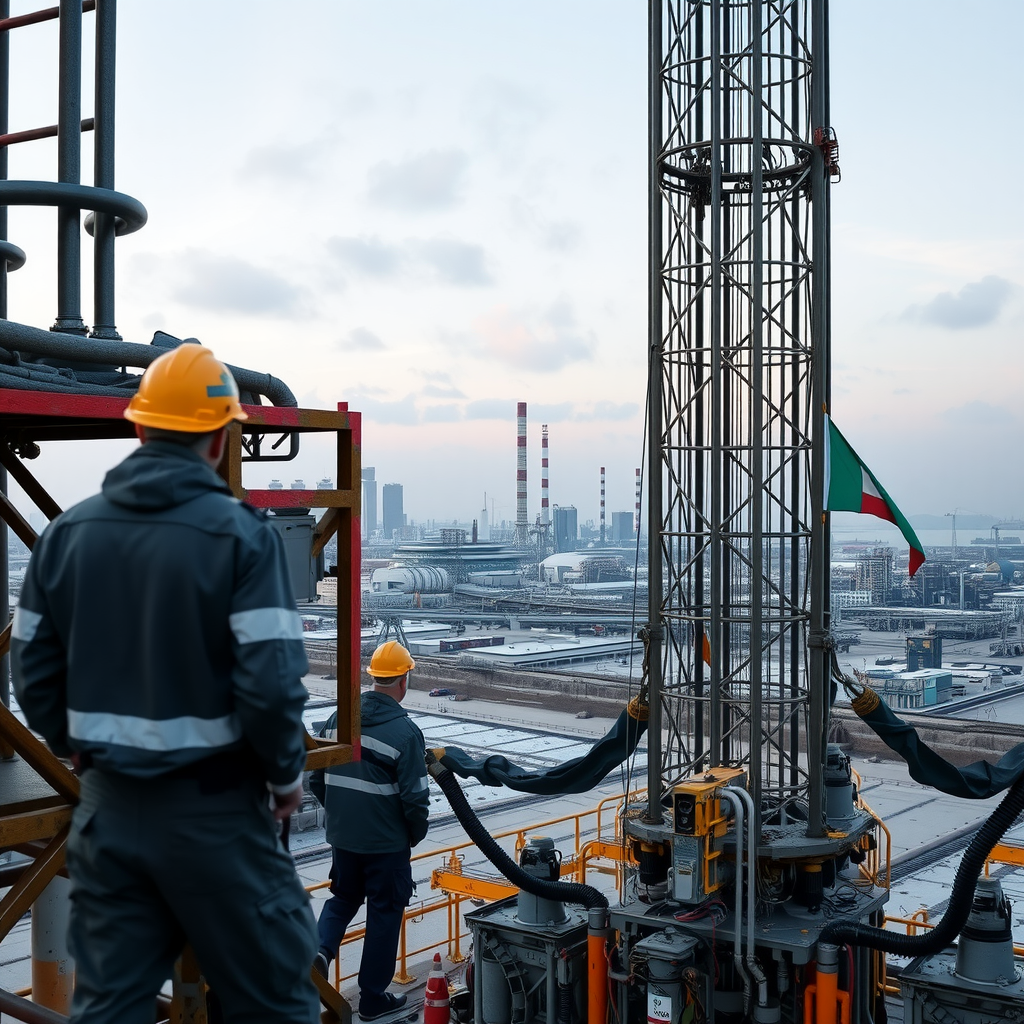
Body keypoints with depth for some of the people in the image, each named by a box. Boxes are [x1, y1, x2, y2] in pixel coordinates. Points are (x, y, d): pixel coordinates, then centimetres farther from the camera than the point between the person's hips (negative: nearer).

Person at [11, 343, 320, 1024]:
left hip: (109, 807, 5)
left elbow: (33, 669, 5)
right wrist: (288, 773, -4)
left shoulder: (67, 532, 1)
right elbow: (271, 681, -20)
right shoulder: (240, 534, -15)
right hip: (214, 811, -4)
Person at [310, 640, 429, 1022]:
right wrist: (417, 833, 2)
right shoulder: (404, 731, -18)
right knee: (384, 912, 10)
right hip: (387, 843, -5)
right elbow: (414, 796, -17)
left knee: (344, 897, 26)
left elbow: (317, 779, 6)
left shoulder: (339, 719, -1)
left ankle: (321, 948, 0)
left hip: (342, 837, 5)